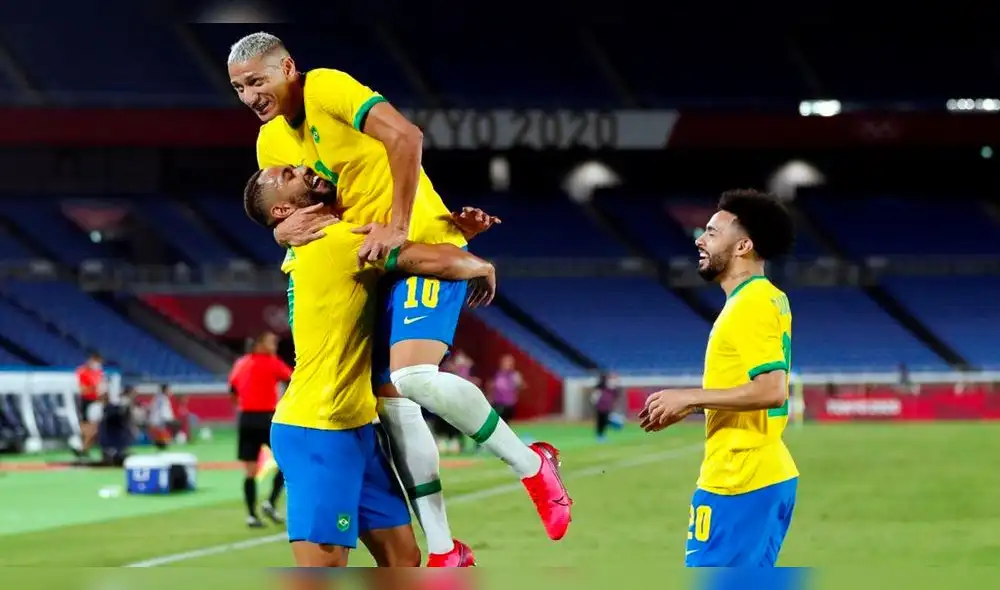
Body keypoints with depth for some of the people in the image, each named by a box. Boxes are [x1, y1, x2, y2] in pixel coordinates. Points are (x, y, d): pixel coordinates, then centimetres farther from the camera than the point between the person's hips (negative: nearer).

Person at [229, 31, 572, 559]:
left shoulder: (325, 87, -14)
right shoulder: (270, 141, 11)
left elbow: (405, 136, -27)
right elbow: (278, 220, 14)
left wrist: (397, 228, -26)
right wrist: (286, 230, -11)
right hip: (371, 265, 9)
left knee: (413, 376, -27)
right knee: (392, 404, 5)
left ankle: (532, 465, -8)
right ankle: (442, 551, 12)